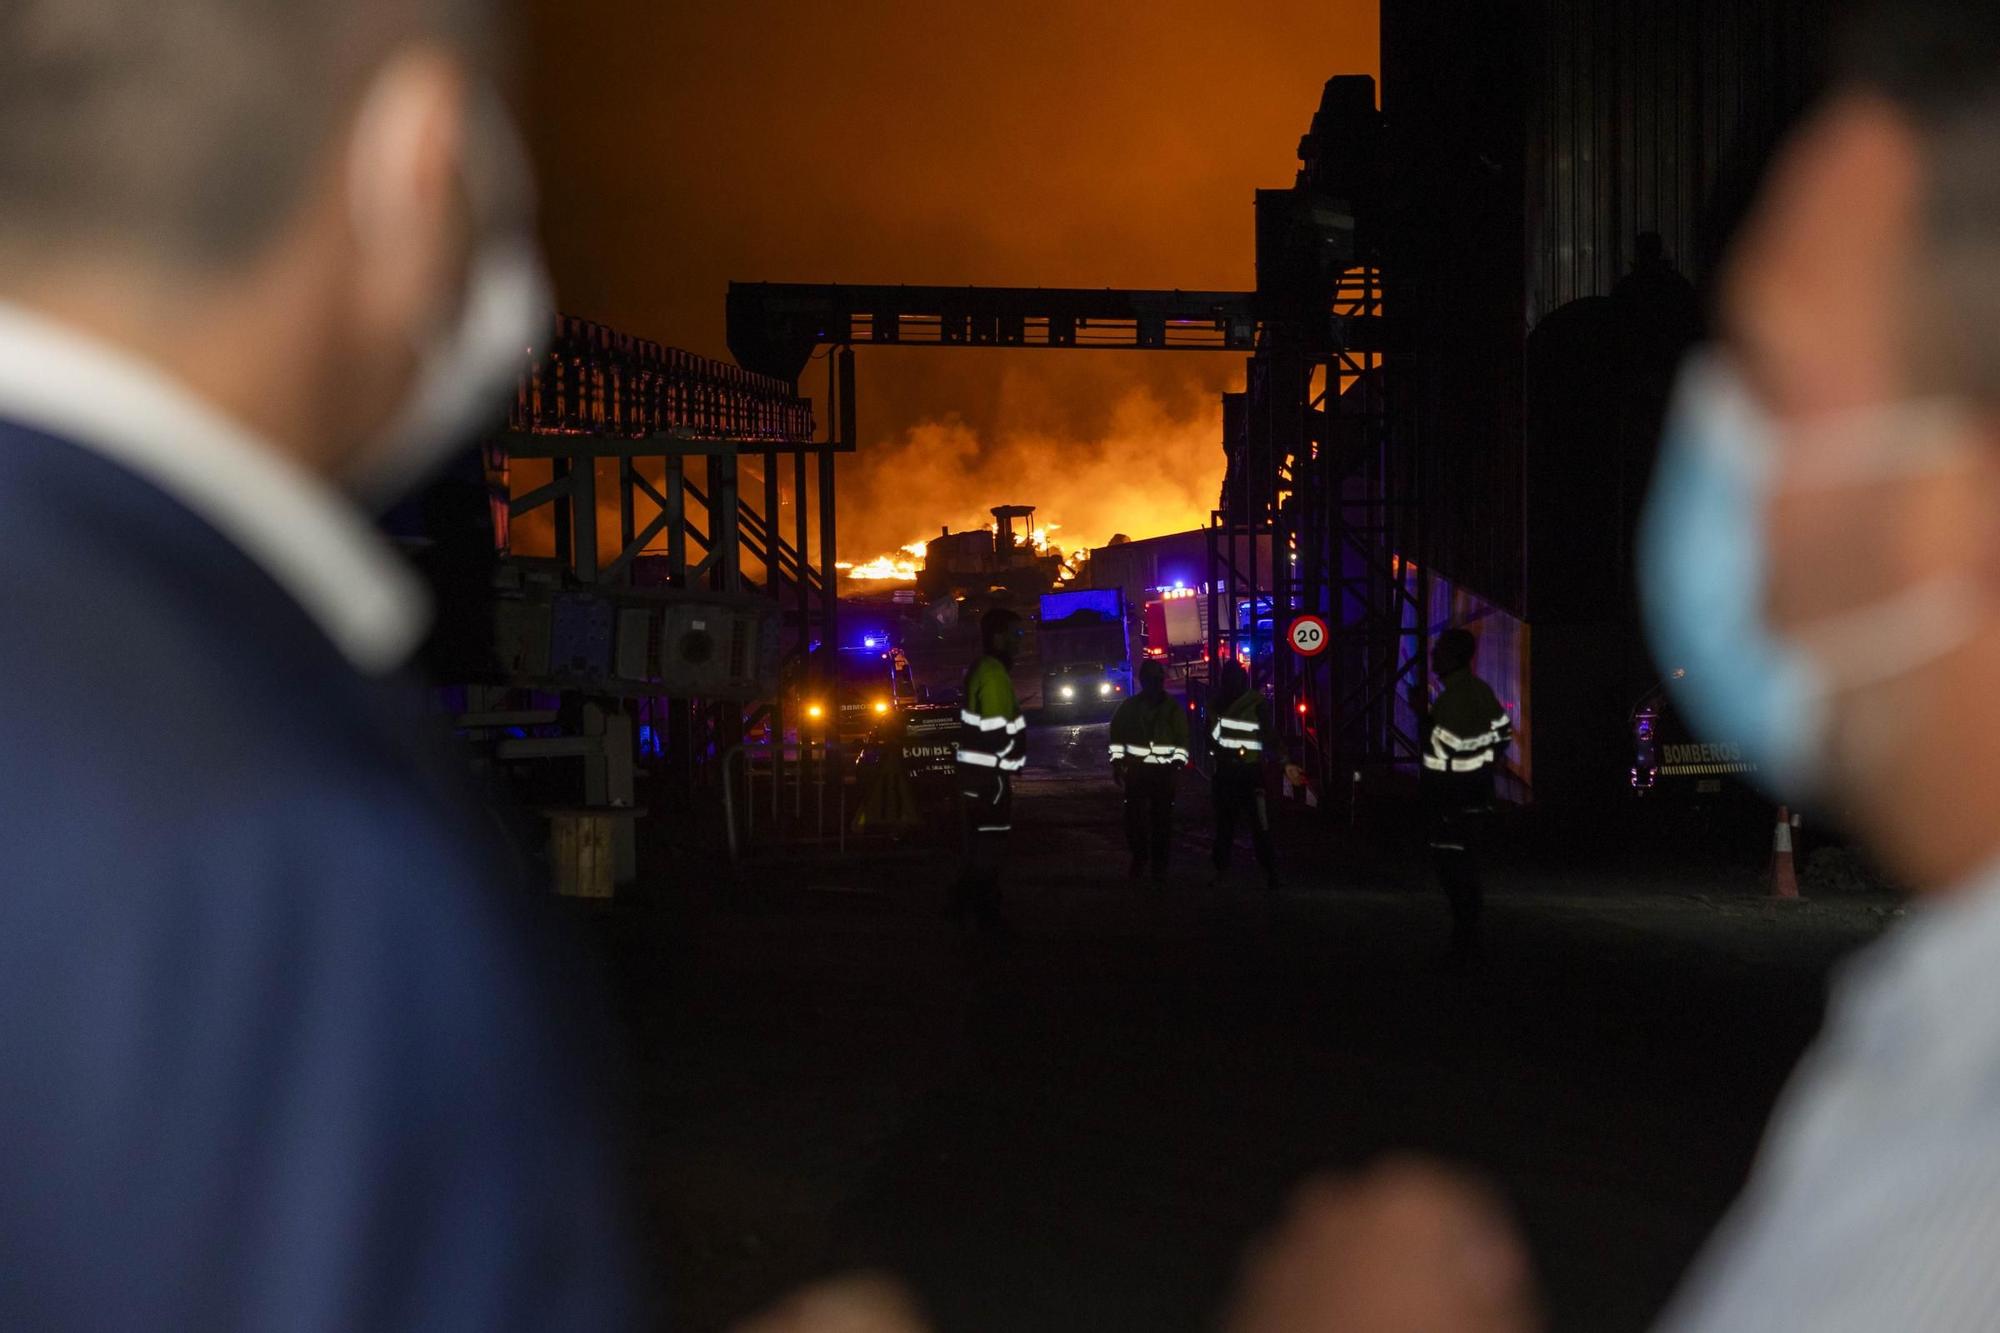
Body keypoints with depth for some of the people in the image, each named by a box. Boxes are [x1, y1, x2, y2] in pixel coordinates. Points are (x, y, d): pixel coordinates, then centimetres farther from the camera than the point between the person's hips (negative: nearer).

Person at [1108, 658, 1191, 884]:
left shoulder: (1173, 708, 3)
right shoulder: (1129, 707, 7)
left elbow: (1182, 740, 1)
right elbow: (1117, 735, 11)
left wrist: (1178, 766, -9)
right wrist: (1117, 762, 3)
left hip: (1164, 772, -1)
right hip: (1136, 770, 1)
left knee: (1162, 819, -2)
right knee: (1134, 817, 1)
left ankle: (1159, 865, 5)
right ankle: (1139, 857, 22)